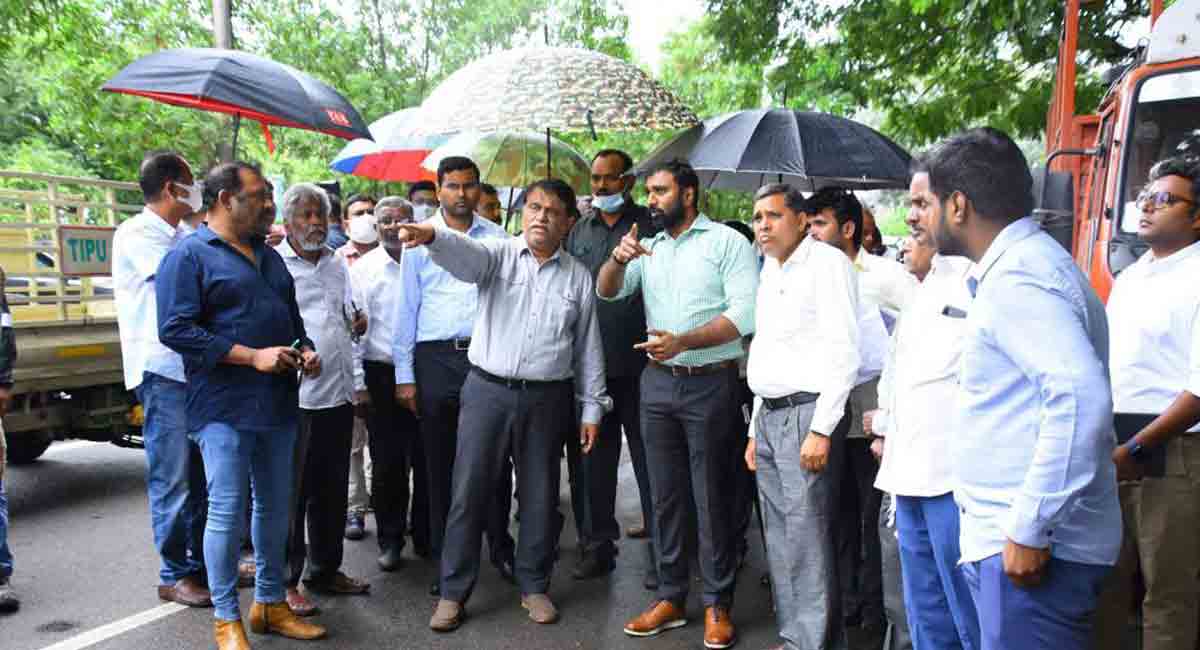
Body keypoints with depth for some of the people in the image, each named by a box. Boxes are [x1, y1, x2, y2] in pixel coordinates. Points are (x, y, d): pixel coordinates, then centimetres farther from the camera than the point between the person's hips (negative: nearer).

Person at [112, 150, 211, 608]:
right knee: (172, 479, -1)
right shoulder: (135, 234, -7)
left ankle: (201, 562, 24)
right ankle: (175, 575, 10)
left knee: (202, 475, 13)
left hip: (198, 367, 8)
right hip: (163, 370, -8)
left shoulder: (183, 237, 16)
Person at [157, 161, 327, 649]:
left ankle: (270, 603, 26)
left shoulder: (269, 257, 18)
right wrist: (253, 356, -19)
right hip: (225, 408, -7)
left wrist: (305, 350, 3)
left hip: (277, 405, 7)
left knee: (274, 508, 13)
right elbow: (175, 329, -16)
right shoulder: (189, 256, -6)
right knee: (227, 513, -2)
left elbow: (292, 317, 25)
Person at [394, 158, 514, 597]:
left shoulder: (497, 238, 9)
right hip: (436, 358, 0)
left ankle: (501, 548, 21)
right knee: (440, 463, 7)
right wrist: (404, 375, 1)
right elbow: (406, 309, 6)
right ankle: (445, 558, 20)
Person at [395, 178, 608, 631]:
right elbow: (466, 254, -23)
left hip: (547, 398, 2)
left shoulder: (578, 276, 6)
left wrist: (591, 407, 7)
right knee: (469, 491, 3)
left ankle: (534, 586, 28)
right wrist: (433, 235, -46)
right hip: (487, 390, -1)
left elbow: (588, 347, 9)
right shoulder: (498, 254, 1)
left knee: (539, 495, 11)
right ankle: (453, 591, 17)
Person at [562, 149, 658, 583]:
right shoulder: (579, 233, 13)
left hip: (639, 365, -4)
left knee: (649, 458, 3)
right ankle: (597, 544, 24)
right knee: (592, 460, 11)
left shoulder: (650, 227, 1)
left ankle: (659, 552, 14)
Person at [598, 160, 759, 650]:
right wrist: (618, 259, -17)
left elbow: (744, 313, -13)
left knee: (711, 496, 1)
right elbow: (608, 292, 4)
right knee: (665, 494, 10)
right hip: (658, 383, 5)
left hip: (710, 383, -5)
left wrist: (682, 341, -24)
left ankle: (718, 604, 13)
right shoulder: (649, 249, 14)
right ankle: (671, 596, 21)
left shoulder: (727, 242, -3)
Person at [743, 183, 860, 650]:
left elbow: (843, 352, -14)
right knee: (780, 539, 12)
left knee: (807, 539, -6)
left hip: (806, 413, -8)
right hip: (769, 416, 8)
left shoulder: (826, 263, -7)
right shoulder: (770, 274, 18)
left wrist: (821, 429, -19)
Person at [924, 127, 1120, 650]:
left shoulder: (1017, 277, -17)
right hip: (1007, 535, 10)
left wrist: (1030, 529, -25)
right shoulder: (1019, 265, 15)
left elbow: (1081, 397, -29)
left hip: (1029, 547, -10)